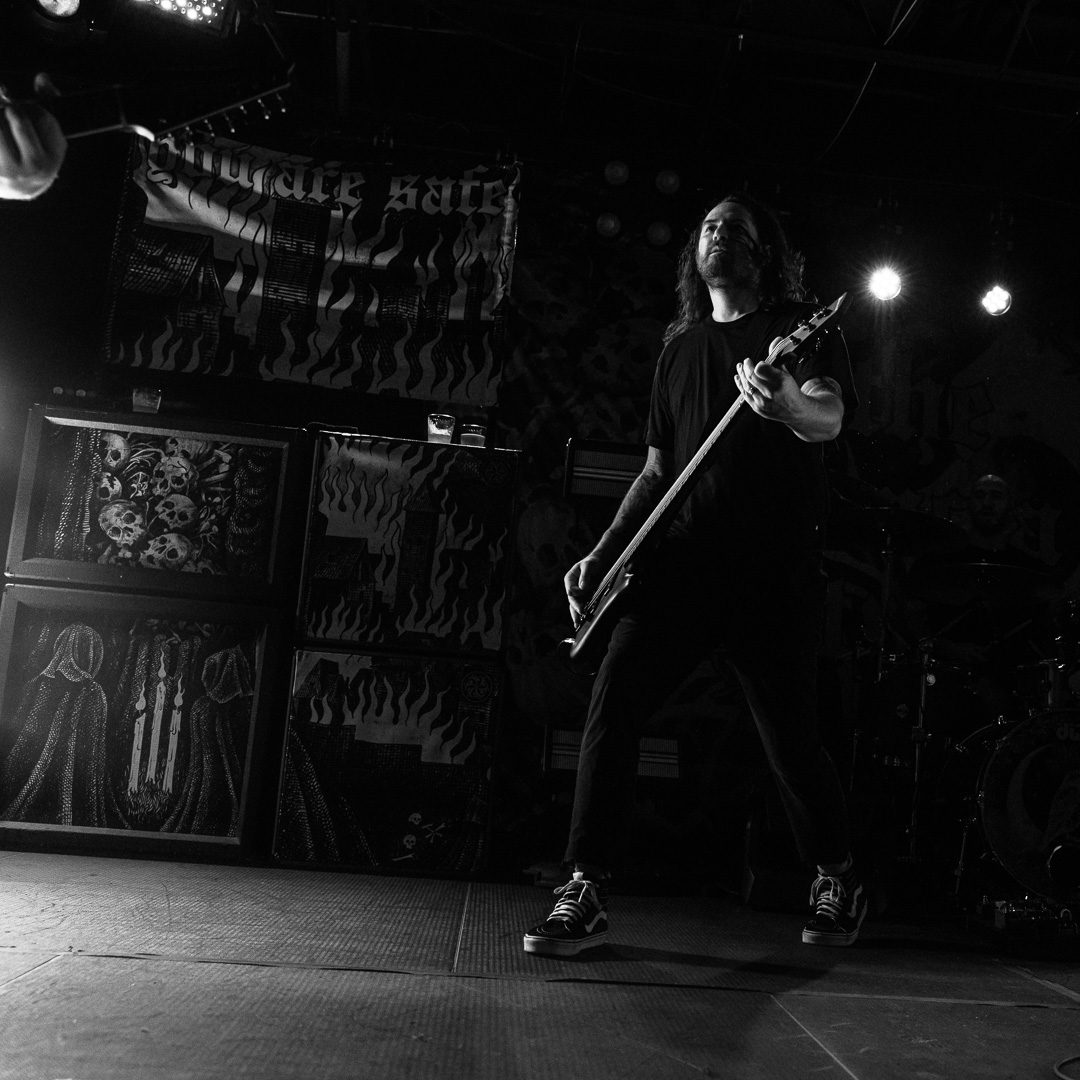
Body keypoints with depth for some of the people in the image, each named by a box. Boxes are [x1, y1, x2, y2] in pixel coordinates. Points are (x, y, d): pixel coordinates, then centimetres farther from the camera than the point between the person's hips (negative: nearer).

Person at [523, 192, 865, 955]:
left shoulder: (800, 326, 6)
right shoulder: (680, 349, 20)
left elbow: (830, 417, -13)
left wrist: (789, 406, -37)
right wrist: (603, 557, 12)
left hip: (775, 573, -4)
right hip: (684, 562, 4)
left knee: (791, 739, 3)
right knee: (612, 703, -12)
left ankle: (838, 878, 31)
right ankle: (586, 896, -5)